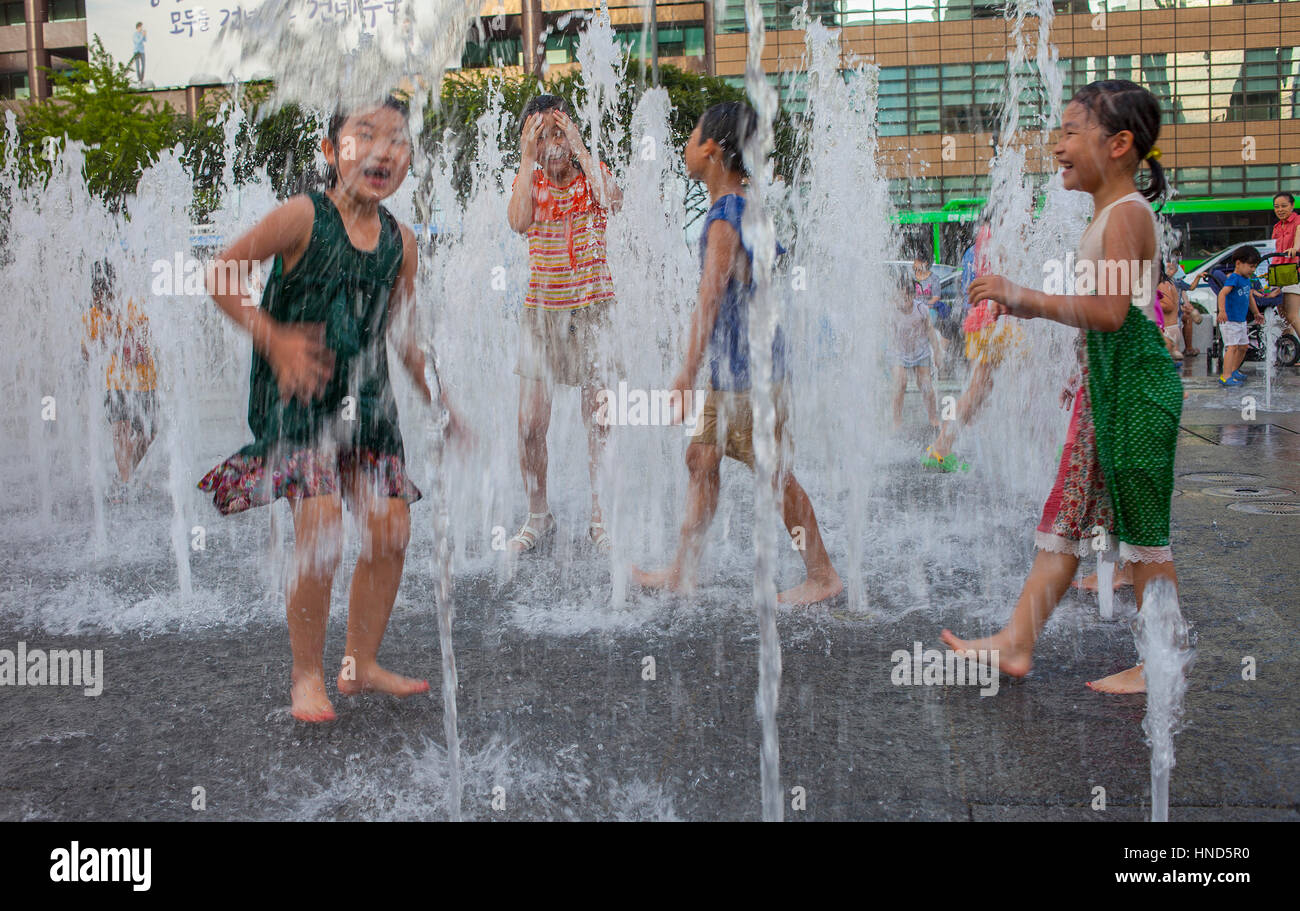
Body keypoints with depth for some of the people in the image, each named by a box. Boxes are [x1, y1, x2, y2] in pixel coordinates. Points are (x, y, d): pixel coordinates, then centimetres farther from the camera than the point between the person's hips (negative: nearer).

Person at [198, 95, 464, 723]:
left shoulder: (401, 241, 6)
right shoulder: (304, 217, -10)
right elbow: (221, 274, -8)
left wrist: (442, 407, 18)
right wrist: (275, 340, -17)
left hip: (367, 400, 6)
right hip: (297, 398, -5)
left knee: (391, 529, 2)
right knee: (321, 529, -16)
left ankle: (361, 664, 21)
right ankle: (307, 675, 4)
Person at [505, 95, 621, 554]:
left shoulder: (594, 173, 3)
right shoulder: (529, 181, 5)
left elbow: (613, 200, -21)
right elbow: (518, 222, -17)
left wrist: (580, 149, -15)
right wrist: (528, 159, -14)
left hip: (592, 309, -1)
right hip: (541, 310, 1)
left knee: (599, 422, -1)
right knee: (530, 425, -1)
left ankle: (600, 518, 11)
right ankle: (538, 516, 16)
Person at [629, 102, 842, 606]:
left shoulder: (724, 218, -17)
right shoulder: (749, 210, 12)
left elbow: (710, 297, -24)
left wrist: (688, 369, -26)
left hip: (748, 369, -10)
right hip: (731, 368, 10)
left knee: (775, 473, -3)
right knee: (701, 457, 12)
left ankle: (823, 574, 7)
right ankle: (683, 570, 20)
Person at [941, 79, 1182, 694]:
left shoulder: (1127, 212, -14)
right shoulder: (1108, 215, 17)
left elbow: (1111, 311, -25)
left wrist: (1028, 297, -23)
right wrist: (1029, 308, 14)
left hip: (1135, 378, -10)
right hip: (1100, 378, 10)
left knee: (1142, 524, -2)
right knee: (1066, 513, 9)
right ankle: (1017, 642, 13)